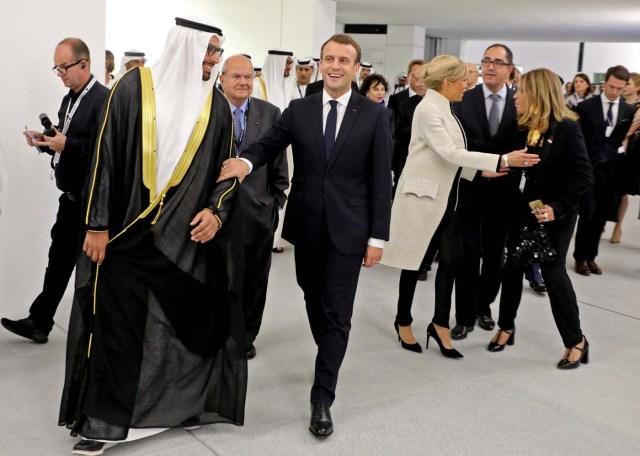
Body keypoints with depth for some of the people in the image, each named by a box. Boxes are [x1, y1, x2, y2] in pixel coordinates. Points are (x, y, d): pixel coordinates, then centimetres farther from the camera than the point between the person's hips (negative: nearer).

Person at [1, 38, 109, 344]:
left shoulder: (104, 99, -17)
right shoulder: (69, 99, 13)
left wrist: (66, 144, -26)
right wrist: (46, 142, 1)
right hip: (70, 198, 9)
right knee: (58, 261, 15)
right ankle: (39, 322, 24)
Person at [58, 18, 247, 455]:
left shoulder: (217, 104, 6)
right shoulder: (134, 87, -3)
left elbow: (225, 168, 10)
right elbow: (107, 155, -4)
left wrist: (216, 211, -8)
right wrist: (98, 224, -6)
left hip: (186, 237, 2)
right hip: (126, 231, -2)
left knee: (185, 323, 7)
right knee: (117, 325, 3)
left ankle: (182, 404, 26)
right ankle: (105, 419, 16)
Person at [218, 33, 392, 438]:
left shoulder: (374, 115, -3)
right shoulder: (299, 110, 4)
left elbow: (381, 179, -5)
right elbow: (268, 145, -3)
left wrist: (378, 236, -8)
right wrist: (245, 161, -28)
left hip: (348, 228, -3)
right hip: (306, 225, 3)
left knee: (337, 313, -2)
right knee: (315, 301, 18)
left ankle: (322, 399, 5)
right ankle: (331, 357, 42)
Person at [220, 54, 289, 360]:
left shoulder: (270, 114, 2)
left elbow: (278, 163, 6)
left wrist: (277, 200, 3)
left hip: (258, 213, 2)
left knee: (254, 281, 14)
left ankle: (246, 337, 31)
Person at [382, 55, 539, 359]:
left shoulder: (443, 109, 11)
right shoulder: (428, 109, -17)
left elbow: (449, 157, 12)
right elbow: (450, 153, -26)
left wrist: (482, 171, 2)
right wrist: (503, 160, -27)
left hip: (443, 197, 9)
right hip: (423, 195, -8)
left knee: (451, 258, 4)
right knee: (415, 260, 4)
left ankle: (440, 324, 12)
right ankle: (404, 321, 21)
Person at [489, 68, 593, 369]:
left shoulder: (567, 128, -15)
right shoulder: (524, 128, 2)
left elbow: (584, 175, -17)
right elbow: (521, 170, 8)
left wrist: (558, 207, -21)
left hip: (554, 215, -6)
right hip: (522, 210, 6)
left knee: (553, 272, -2)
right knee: (512, 267, 10)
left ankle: (576, 341, 13)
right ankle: (506, 327, 27)